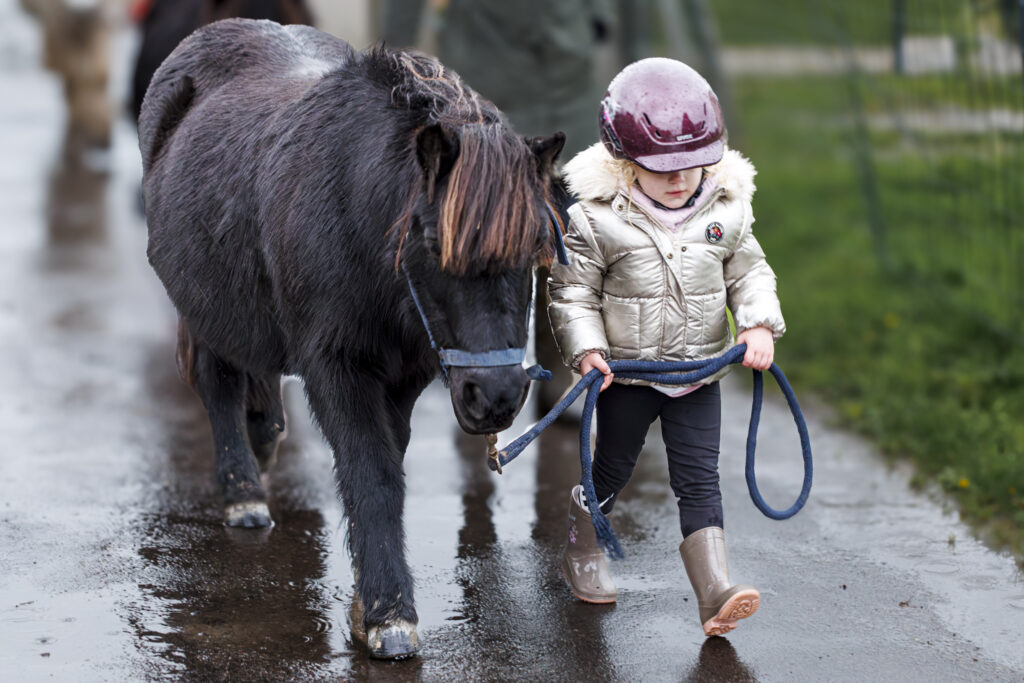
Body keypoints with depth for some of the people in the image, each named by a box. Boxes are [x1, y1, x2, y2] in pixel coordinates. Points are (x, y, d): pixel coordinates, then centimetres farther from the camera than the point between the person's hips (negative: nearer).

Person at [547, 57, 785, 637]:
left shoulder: (727, 211, -4)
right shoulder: (598, 219, -15)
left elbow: (749, 273, 7)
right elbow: (572, 289, -8)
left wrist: (760, 326, -8)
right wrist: (586, 349, -19)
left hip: (699, 373, 2)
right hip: (627, 372, -2)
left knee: (699, 479, -3)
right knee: (613, 470, 15)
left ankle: (715, 593, -8)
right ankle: (583, 552, 41)